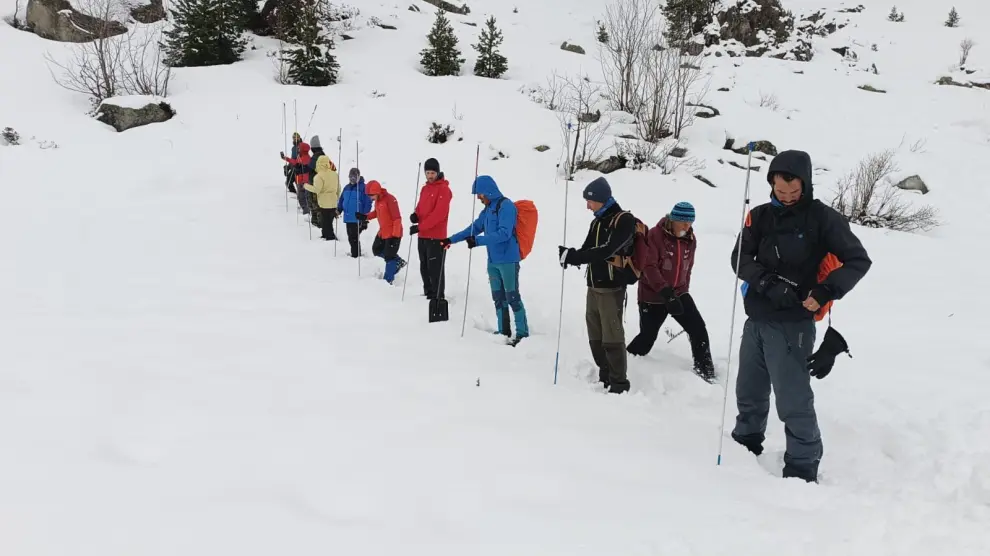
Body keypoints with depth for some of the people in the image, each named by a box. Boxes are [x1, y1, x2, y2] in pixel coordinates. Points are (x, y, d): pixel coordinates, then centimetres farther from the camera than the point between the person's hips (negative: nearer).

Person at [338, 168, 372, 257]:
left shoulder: (363, 187, -9)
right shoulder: (347, 187, 13)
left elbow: (368, 203, -12)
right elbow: (341, 199, 21)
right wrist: (339, 209, 2)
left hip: (357, 219, -7)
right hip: (348, 218, 7)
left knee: (354, 238, -8)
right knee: (350, 238, 15)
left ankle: (355, 255, 0)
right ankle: (355, 253, 29)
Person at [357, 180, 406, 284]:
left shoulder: (390, 199, -23)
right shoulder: (377, 200, 3)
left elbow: (397, 218, -23)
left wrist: (395, 236, -25)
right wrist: (365, 217, 4)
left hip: (393, 233, -10)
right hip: (382, 232, 10)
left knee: (389, 257, -3)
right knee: (376, 250, 19)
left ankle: (388, 280, 10)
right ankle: (398, 262, 31)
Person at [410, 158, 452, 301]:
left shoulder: (443, 189, -9)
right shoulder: (425, 188, 16)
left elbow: (439, 213, -17)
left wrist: (419, 227, -19)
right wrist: (415, 214, -3)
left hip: (436, 236, -8)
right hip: (423, 236, 8)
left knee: (435, 269, -7)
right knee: (424, 267, 14)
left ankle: (437, 297, -2)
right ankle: (428, 293, 25)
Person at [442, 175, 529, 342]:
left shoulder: (506, 205, -13)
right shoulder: (488, 209, 13)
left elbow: (504, 233, -23)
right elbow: (475, 227, 21)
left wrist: (478, 241, -26)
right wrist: (451, 239, 17)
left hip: (508, 260, -8)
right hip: (493, 261, 8)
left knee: (512, 297, -5)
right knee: (498, 298, 10)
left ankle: (523, 333, 1)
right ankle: (503, 331, 17)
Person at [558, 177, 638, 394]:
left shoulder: (624, 221, -9)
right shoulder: (597, 222, 15)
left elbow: (605, 251, -21)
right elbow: (587, 252, 11)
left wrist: (573, 257, -23)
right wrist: (570, 254, -11)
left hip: (611, 288, -8)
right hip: (593, 287, 8)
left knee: (612, 337, -7)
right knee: (595, 337, 10)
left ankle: (619, 383, 2)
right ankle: (605, 378, 21)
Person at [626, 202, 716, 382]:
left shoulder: (690, 239, 2)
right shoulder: (655, 235, -17)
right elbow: (649, 267, -24)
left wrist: (683, 290, 17)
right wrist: (666, 292, -32)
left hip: (679, 293, 5)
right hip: (653, 296, -5)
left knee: (699, 329, -5)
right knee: (647, 337, 1)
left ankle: (705, 370, 8)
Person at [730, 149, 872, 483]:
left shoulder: (822, 218, -6)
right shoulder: (760, 216, 5)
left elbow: (859, 261, -5)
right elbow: (740, 258, 0)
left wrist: (824, 292, -18)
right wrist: (767, 283, -18)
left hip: (792, 323, -5)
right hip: (756, 320, 5)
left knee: (793, 400, -5)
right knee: (749, 391, 17)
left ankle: (802, 469, 8)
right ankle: (746, 444, 37)